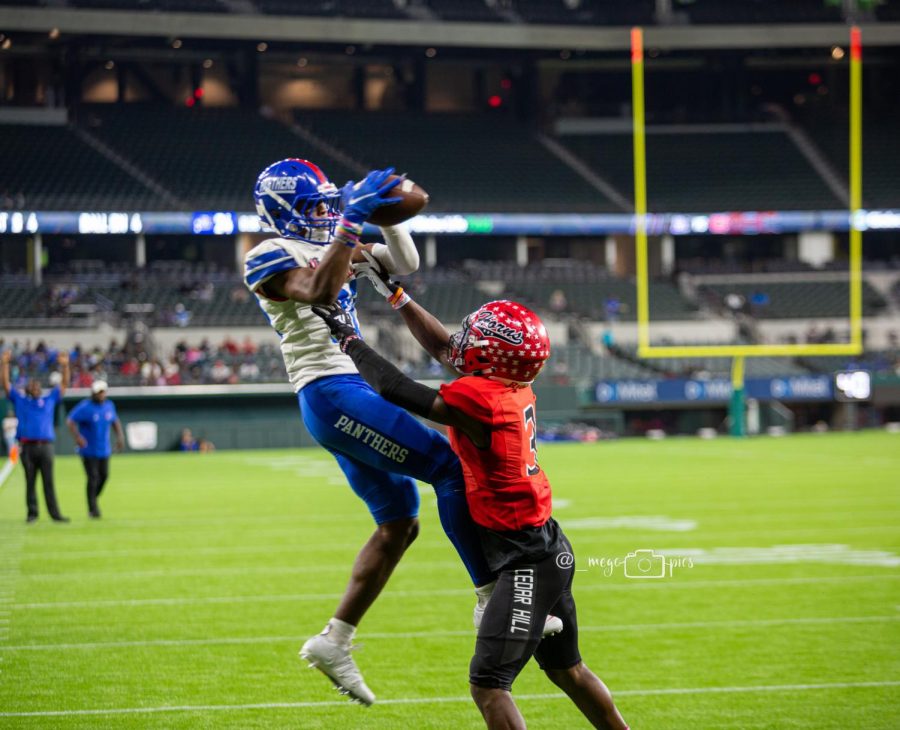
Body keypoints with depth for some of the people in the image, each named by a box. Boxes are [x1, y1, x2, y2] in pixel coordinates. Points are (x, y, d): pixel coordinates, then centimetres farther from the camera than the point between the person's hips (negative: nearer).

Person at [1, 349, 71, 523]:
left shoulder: (49, 400, 17)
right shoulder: (19, 400, 14)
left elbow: (64, 384, 14)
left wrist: (65, 365, 2)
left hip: (45, 447, 0)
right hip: (27, 447, 0)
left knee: (49, 482, -2)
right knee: (30, 482, 2)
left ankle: (55, 513, -5)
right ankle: (32, 512, 7)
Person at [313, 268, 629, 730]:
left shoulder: (476, 401, -23)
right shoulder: (513, 385, 2)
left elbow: (394, 390, -14)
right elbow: (444, 348, 17)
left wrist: (346, 336, -2)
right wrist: (394, 293, 20)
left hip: (525, 561, -10)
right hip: (549, 551, 10)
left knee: (488, 684, -11)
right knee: (567, 670, 24)